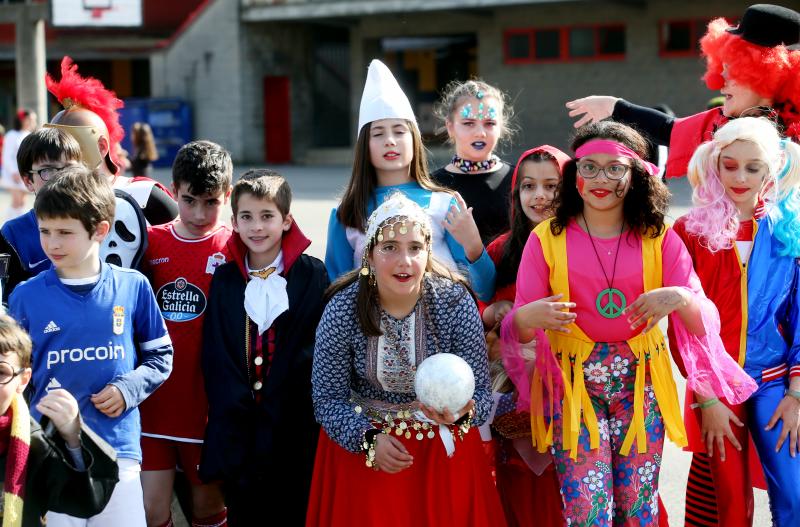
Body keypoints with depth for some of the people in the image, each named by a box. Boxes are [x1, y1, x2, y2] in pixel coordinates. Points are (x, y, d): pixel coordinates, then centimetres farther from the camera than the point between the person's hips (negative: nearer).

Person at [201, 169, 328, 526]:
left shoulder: (312, 275, -1)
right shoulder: (224, 278, 7)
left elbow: (317, 349, -5)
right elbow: (214, 356, 4)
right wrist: (237, 405, -8)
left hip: (296, 427, -2)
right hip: (238, 427, 2)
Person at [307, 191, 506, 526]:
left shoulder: (456, 303, -16)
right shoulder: (342, 310, -16)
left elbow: (480, 393, -13)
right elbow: (328, 399, -11)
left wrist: (462, 414, -35)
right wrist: (368, 439, -25)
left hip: (443, 453, 1)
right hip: (360, 449, 0)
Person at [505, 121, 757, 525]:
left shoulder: (659, 239, 1)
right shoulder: (546, 238, -3)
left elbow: (705, 324, -6)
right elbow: (518, 330, -5)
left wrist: (682, 300, -28)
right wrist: (528, 318, -29)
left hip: (639, 385, 2)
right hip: (573, 385, -2)